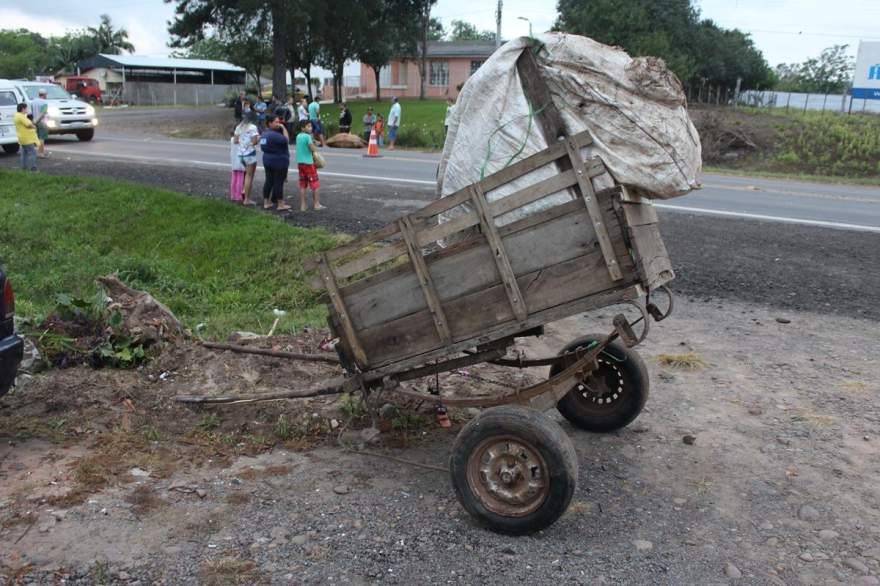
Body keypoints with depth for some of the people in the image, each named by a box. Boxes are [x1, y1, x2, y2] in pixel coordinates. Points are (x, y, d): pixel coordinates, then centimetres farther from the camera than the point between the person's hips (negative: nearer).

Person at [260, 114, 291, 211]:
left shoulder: (264, 133, 11)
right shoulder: (274, 134, -21)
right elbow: (285, 140, -22)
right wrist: (284, 128, -12)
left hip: (267, 160, 10)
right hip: (279, 161, -10)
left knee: (269, 181, 13)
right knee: (279, 182, -4)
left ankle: (266, 202, 18)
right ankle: (280, 205, 1)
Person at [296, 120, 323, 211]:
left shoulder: (298, 136, 9)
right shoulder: (307, 136, -15)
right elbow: (313, 149, -17)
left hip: (300, 162, 7)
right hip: (308, 163, -7)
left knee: (302, 185, 9)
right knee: (316, 184, 3)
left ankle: (303, 205, 9)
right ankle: (316, 204, 5)